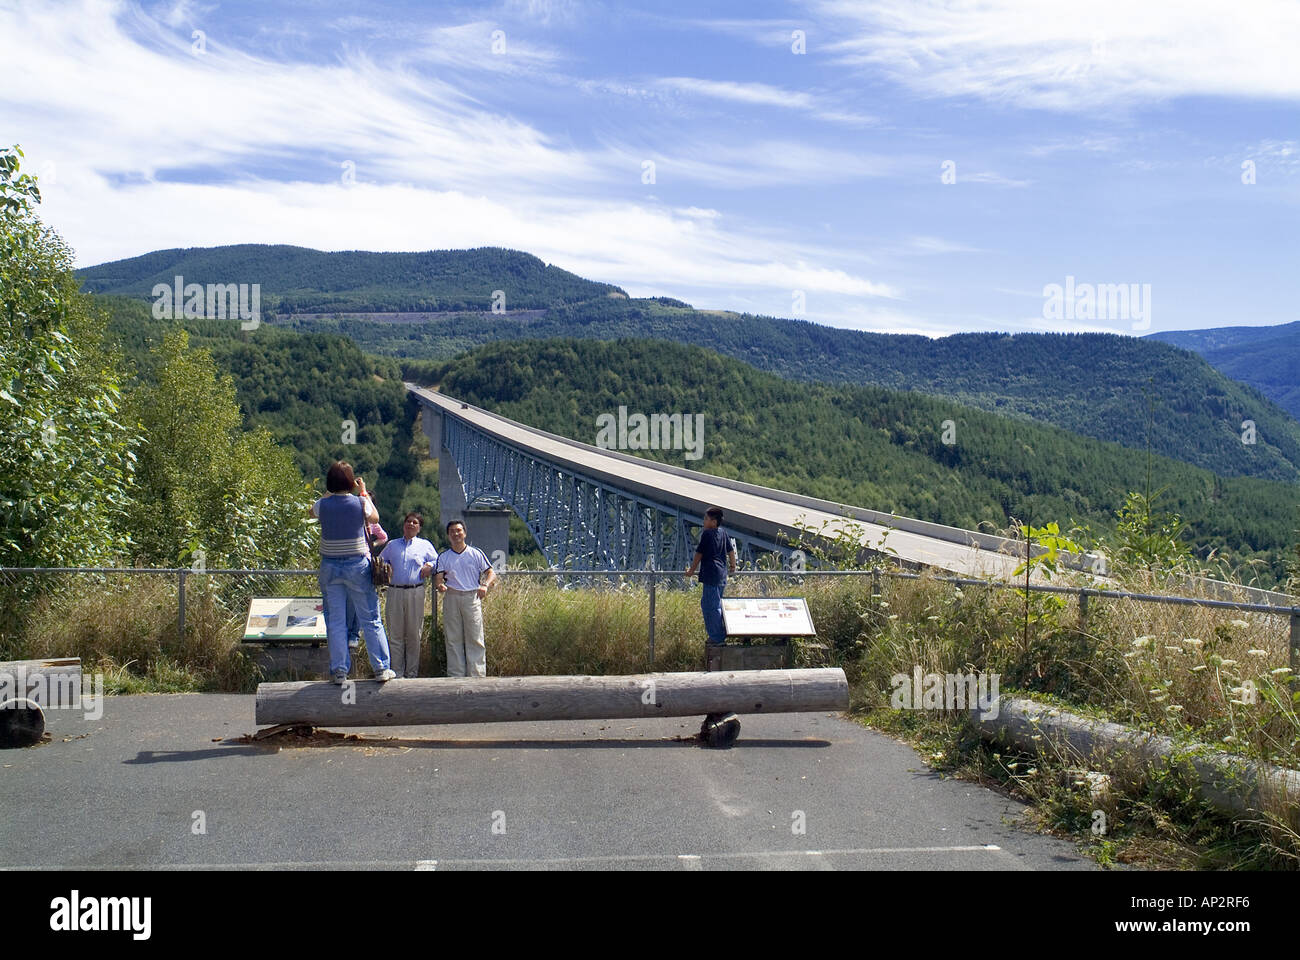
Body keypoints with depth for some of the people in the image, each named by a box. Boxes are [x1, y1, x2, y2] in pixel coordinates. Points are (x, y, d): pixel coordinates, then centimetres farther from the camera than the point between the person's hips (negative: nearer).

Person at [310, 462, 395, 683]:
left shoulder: (323, 505, -5)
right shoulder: (360, 503, -9)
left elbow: (312, 511, 21)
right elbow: (374, 518, 13)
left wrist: (330, 493, 25)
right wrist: (363, 492, 21)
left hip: (330, 567, 1)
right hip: (357, 565, -1)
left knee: (335, 621, 7)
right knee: (370, 620, 6)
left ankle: (339, 670, 7)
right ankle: (381, 668, 7)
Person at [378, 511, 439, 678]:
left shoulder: (425, 545, 13)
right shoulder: (392, 545, 19)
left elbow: (438, 562, 18)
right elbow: (380, 561, 28)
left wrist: (429, 567, -2)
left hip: (415, 593, -1)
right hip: (395, 593, 1)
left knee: (414, 634, 1)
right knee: (395, 635, -1)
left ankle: (412, 673, 8)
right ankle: (397, 673, 4)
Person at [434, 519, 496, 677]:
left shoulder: (476, 553, 6)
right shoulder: (443, 557, 10)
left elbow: (492, 573, 3)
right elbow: (439, 578, 2)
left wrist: (485, 586, -17)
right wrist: (440, 586, -22)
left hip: (472, 597, -2)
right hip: (451, 598, 2)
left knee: (475, 638, -3)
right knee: (453, 639, 3)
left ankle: (477, 675, 0)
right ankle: (456, 675, 9)